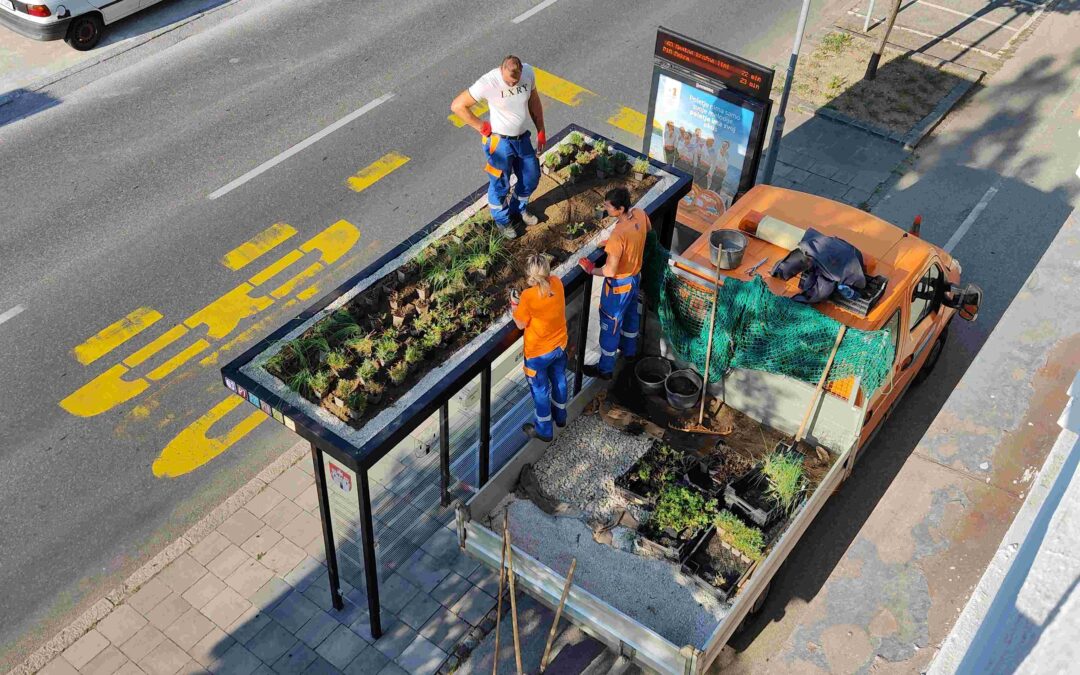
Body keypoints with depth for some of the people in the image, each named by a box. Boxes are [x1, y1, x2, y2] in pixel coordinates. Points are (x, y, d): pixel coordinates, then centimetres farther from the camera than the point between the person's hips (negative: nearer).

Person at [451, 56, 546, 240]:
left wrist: (541, 131, 9)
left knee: (531, 177, 20)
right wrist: (481, 127, -16)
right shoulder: (488, 83, -29)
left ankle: (518, 209, 48)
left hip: (523, 138, 5)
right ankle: (503, 219, 39)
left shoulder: (529, 72, -13)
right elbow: (457, 106, -22)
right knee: (500, 185, 12)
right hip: (500, 142, -5)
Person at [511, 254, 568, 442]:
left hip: (538, 351, -6)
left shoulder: (528, 296, -31)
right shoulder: (557, 283, -14)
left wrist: (514, 308, -1)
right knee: (559, 380, 27)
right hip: (560, 344, 6)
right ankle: (560, 416, 50)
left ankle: (544, 430, 30)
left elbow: (521, 324, -16)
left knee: (540, 390, 14)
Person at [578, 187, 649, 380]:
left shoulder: (618, 235, -38)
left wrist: (591, 269, -14)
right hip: (635, 275, 8)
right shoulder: (640, 214, -15)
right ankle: (629, 349, 55)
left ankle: (605, 368, 30)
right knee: (630, 313, 31)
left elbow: (610, 271, -34)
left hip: (619, 284, -8)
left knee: (610, 324, 12)